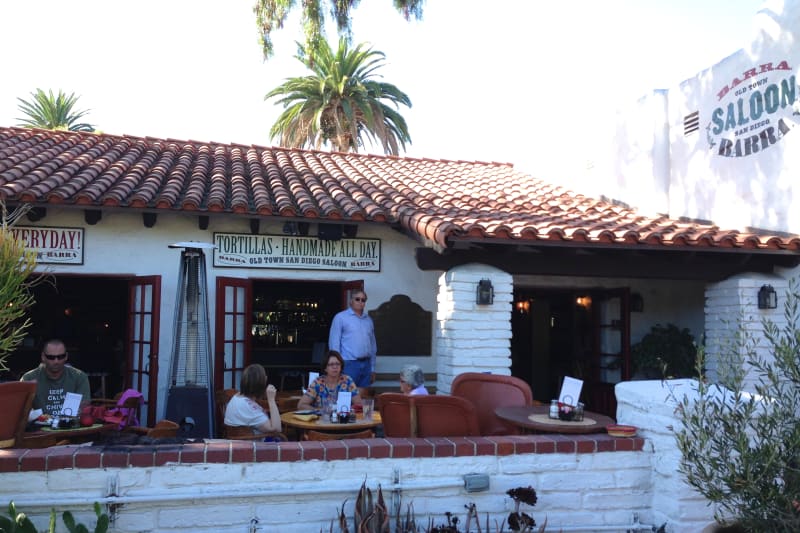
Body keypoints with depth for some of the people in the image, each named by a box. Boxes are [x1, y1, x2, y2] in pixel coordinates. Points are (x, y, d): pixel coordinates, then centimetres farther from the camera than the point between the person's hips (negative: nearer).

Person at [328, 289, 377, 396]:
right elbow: (334, 343, -4)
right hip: (349, 364, -5)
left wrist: (373, 368, 15)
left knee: (361, 396, 7)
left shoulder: (368, 320, 16)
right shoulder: (340, 317, 0)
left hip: (366, 364, 5)